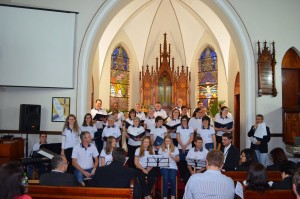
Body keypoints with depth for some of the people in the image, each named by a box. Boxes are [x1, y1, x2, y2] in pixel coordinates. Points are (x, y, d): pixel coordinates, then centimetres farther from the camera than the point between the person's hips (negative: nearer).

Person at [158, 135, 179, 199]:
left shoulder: (175, 149, 13)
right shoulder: (161, 149, 13)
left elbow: (178, 160, 10)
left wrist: (172, 156, -7)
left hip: (173, 167, 0)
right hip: (164, 167, 0)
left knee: (172, 178, -29)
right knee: (165, 178, -29)